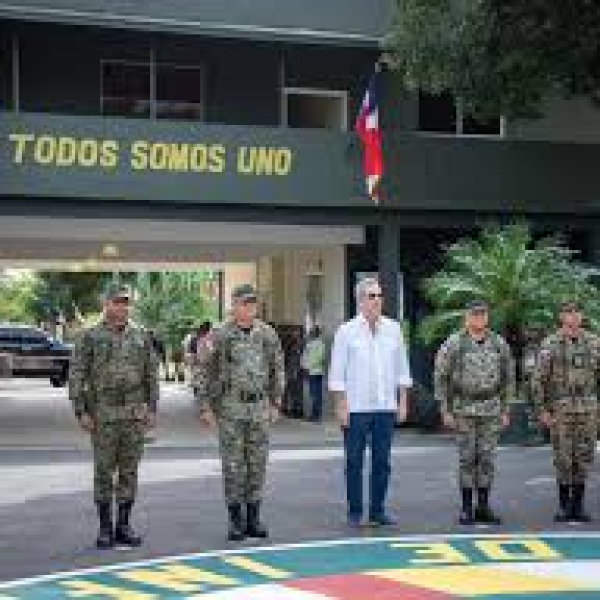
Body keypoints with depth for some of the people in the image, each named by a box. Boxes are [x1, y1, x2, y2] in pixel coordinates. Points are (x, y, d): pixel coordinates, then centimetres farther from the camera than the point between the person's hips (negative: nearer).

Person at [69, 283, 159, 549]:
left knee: (129, 470, 4)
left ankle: (124, 527, 12)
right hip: (103, 414, -3)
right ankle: (105, 529, 8)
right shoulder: (89, 337, -2)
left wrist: (152, 410, 1)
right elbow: (77, 376, -4)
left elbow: (151, 375, 9)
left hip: (135, 414, 3)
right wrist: (81, 412, -11)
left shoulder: (141, 337, 7)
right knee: (104, 470, 0)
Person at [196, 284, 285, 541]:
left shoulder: (267, 334, 5)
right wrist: (206, 407, -6)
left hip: (259, 407, 3)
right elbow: (207, 373, -3)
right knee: (233, 465, -1)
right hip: (230, 408, -3)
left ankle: (253, 519, 14)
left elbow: (277, 369, 13)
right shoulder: (220, 336, -5)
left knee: (257, 464, 5)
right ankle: (236, 521, 7)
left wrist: (275, 403, 10)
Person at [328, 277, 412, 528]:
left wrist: (403, 401, 8)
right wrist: (341, 406, -6)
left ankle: (378, 510, 15)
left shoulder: (393, 329, 9)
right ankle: (354, 512, 9)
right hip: (356, 407, -3)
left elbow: (402, 369, 13)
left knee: (382, 462, 6)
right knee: (354, 462, 1)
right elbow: (337, 372, -1)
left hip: (385, 406, 3)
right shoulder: (346, 331, -1)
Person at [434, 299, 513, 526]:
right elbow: (440, 377, -5)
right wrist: (445, 411, -9)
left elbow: (507, 378, 10)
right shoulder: (453, 344, -8)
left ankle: (483, 507, 10)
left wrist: (505, 411, 6)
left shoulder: (499, 344, 1)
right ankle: (466, 508, 6)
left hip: (491, 409, 3)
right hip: (463, 409, -2)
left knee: (486, 458, 2)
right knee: (467, 458, -2)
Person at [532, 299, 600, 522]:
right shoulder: (550, 344, -5)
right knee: (563, 459, -1)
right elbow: (539, 378, -5)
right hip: (560, 409, -2)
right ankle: (564, 505, 9)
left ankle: (578, 505, 11)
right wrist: (542, 411, -10)